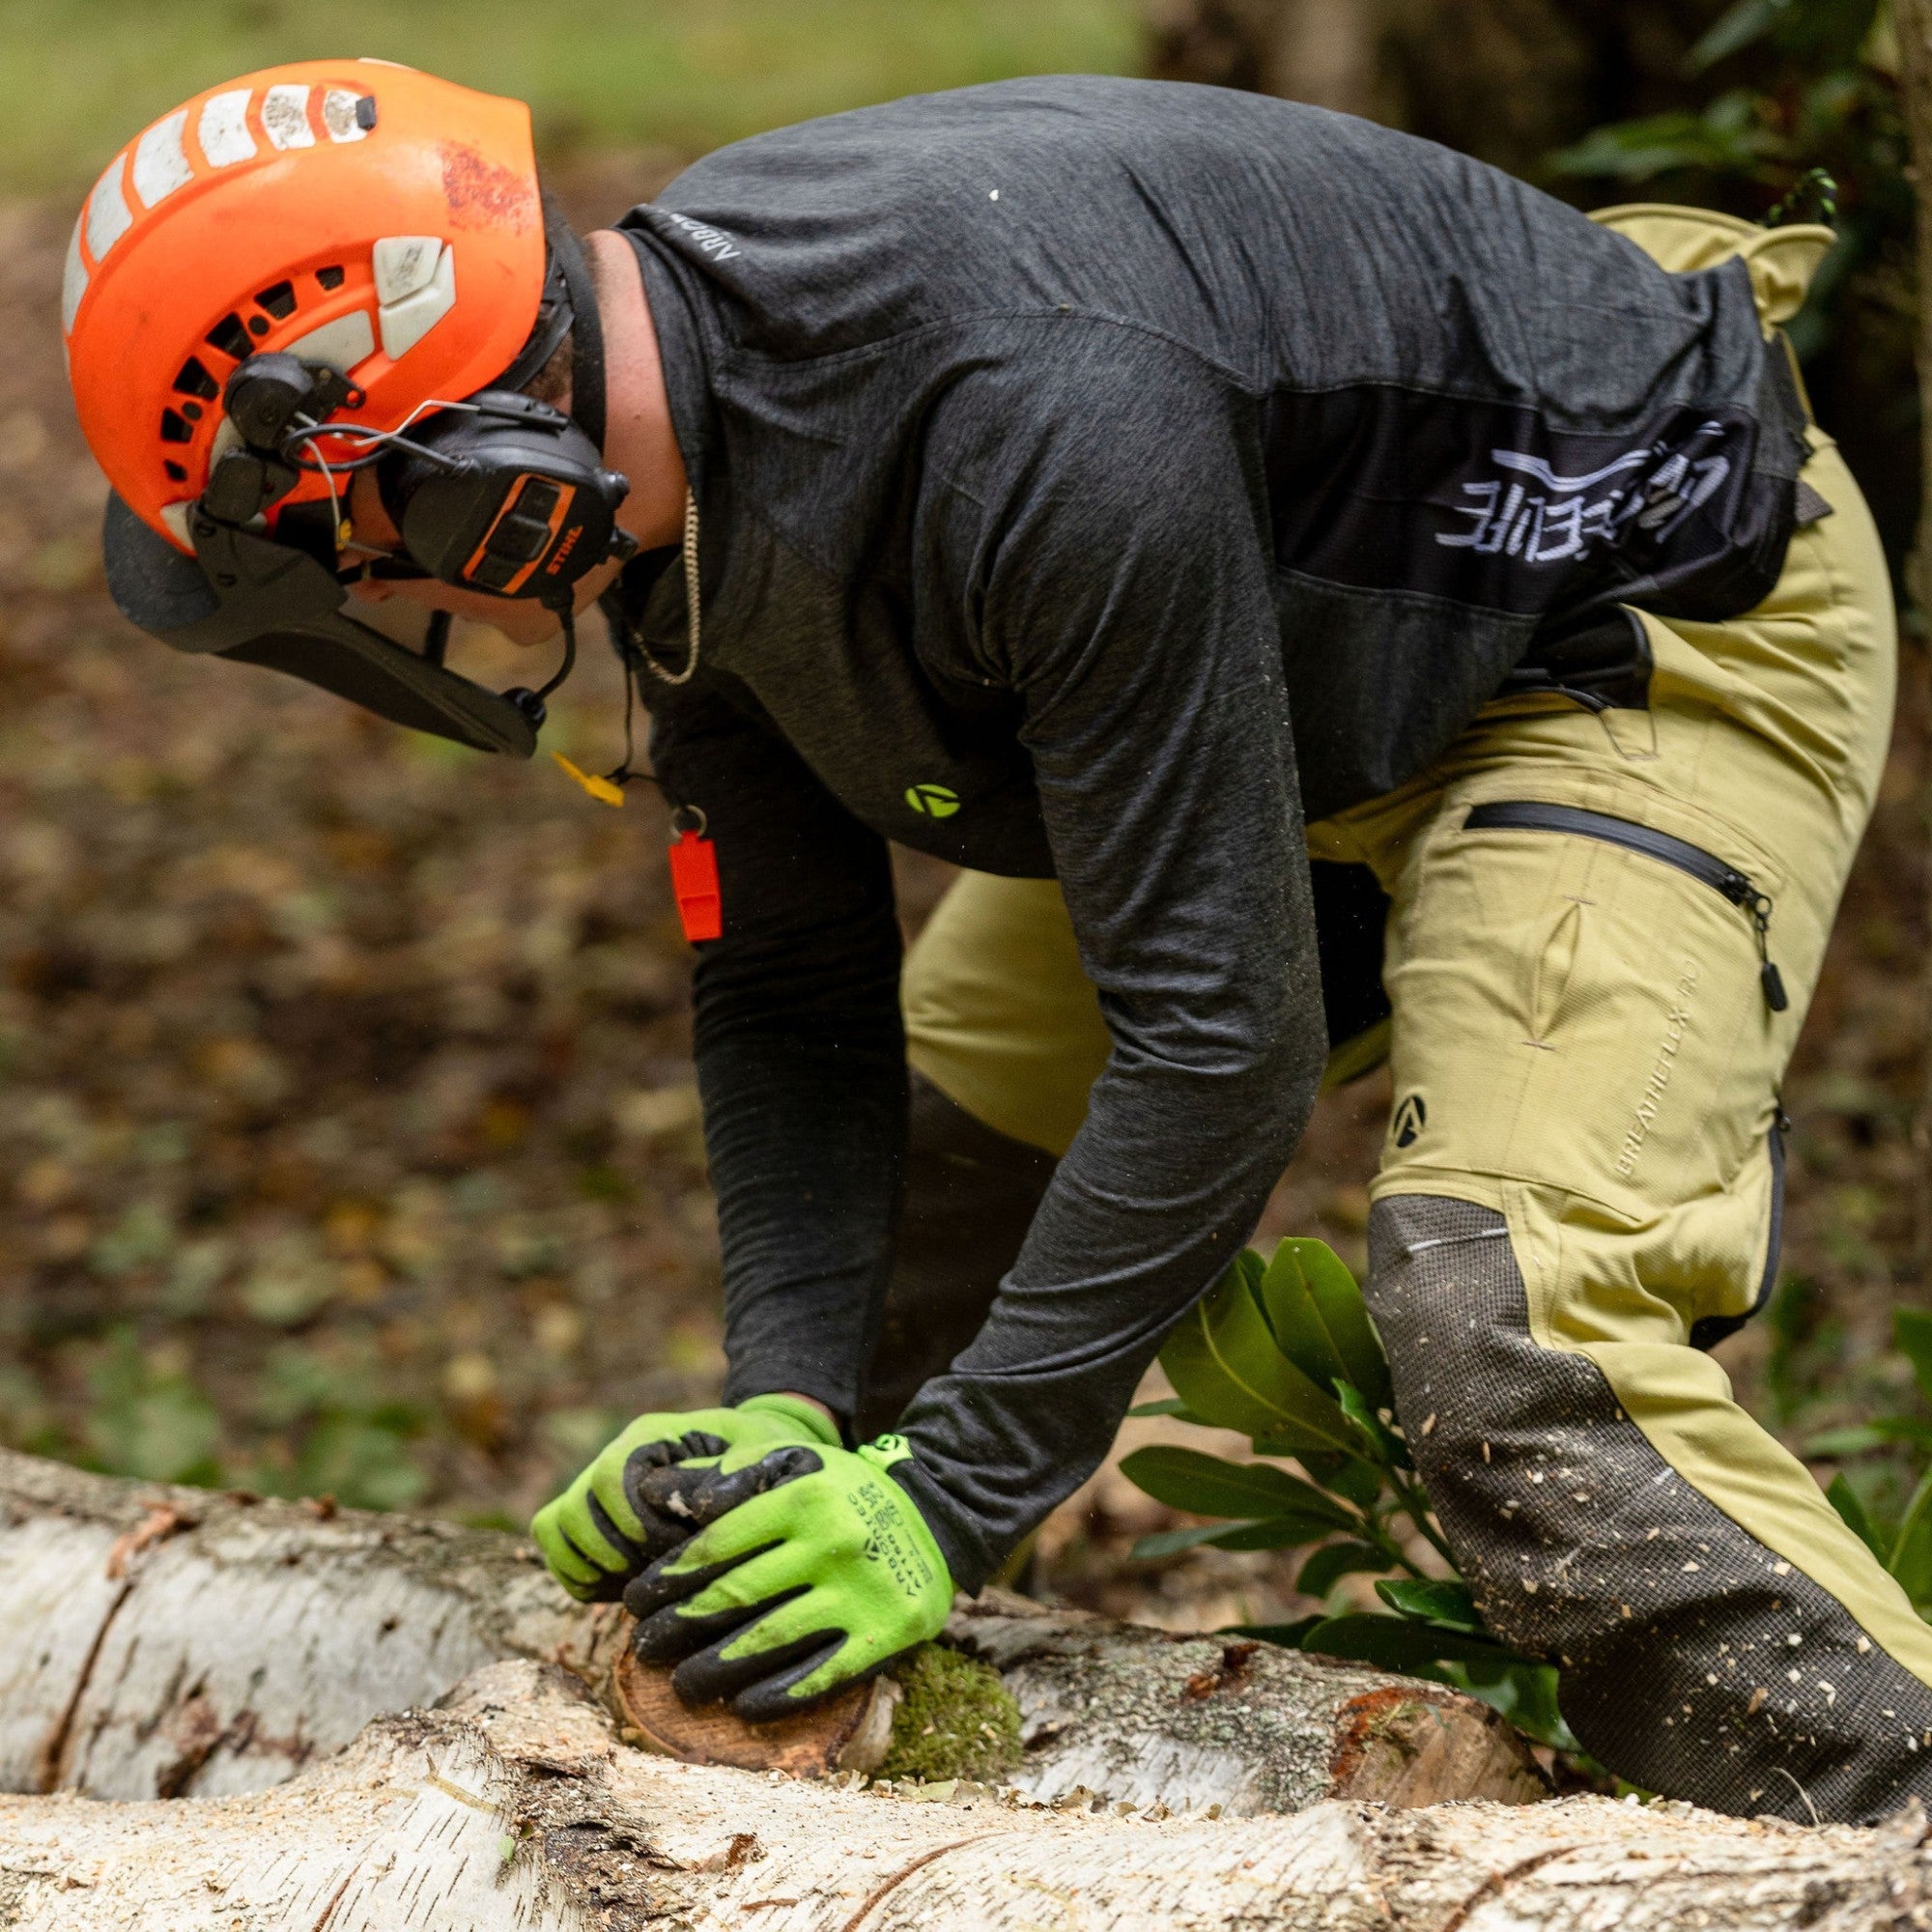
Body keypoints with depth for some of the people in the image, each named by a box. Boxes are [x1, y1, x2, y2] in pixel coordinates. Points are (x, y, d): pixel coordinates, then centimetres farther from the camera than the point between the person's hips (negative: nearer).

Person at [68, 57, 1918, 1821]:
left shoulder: (1030, 408, -39)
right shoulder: (663, 460, -10)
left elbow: (1215, 1032, -33)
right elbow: (787, 992, -3)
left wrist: (948, 1495, -28)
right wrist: (781, 1415, -16)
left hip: (1657, 619, -9)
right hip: (1320, 683, 9)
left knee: (1513, 1339, -28)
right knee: (876, 1175, 12)